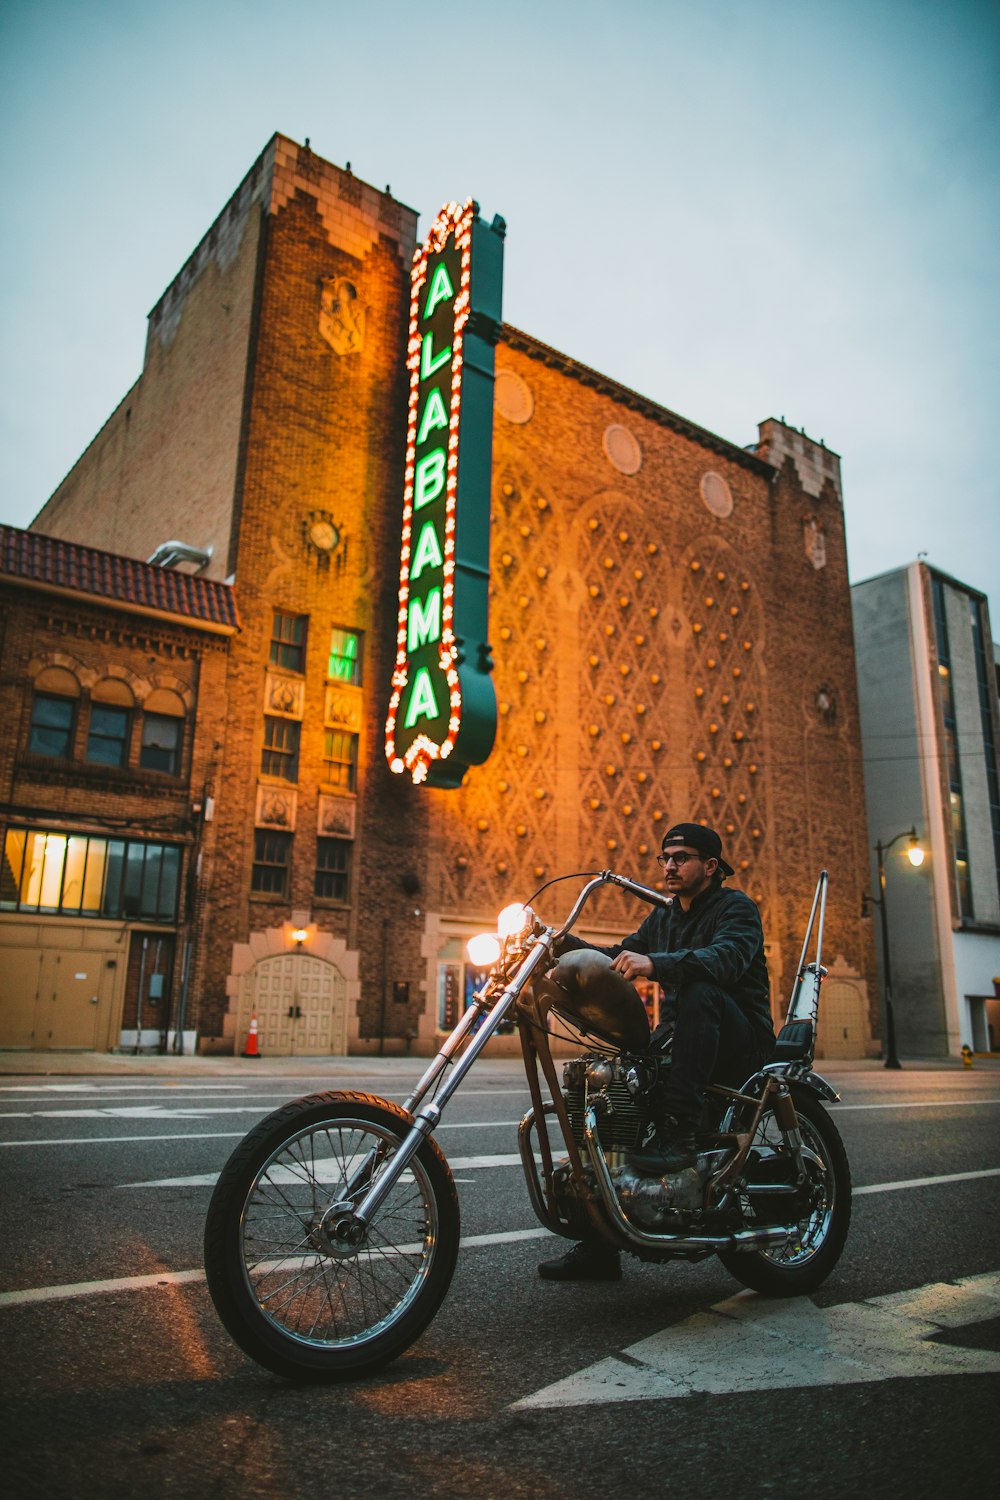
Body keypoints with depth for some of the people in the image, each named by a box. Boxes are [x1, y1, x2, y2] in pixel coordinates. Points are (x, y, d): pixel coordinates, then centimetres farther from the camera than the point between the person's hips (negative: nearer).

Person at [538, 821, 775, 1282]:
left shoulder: (736, 907, -6)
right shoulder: (663, 918, 18)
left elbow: (725, 958, -28)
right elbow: (619, 959, 8)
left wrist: (654, 963, -43)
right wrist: (566, 943, -10)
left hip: (742, 1041, -7)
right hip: (684, 1040, 7)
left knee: (699, 993, -35)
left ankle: (680, 1133, -37)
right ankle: (599, 1247, -1)